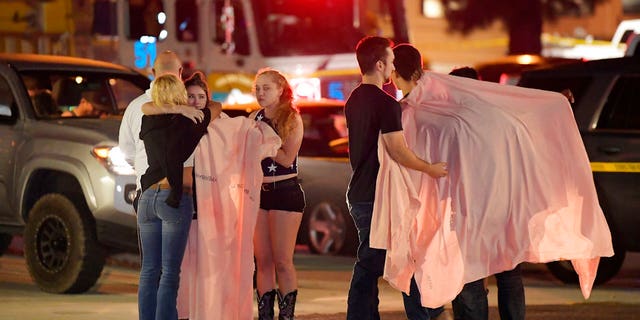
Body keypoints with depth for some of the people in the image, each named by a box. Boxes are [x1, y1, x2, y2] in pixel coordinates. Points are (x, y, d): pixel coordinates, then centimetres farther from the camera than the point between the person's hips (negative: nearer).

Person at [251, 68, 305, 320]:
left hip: (285, 192, -5)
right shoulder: (254, 119, 10)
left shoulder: (292, 119, -5)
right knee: (263, 261, 5)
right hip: (258, 192, 5)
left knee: (282, 262, -5)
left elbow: (287, 157, -14)